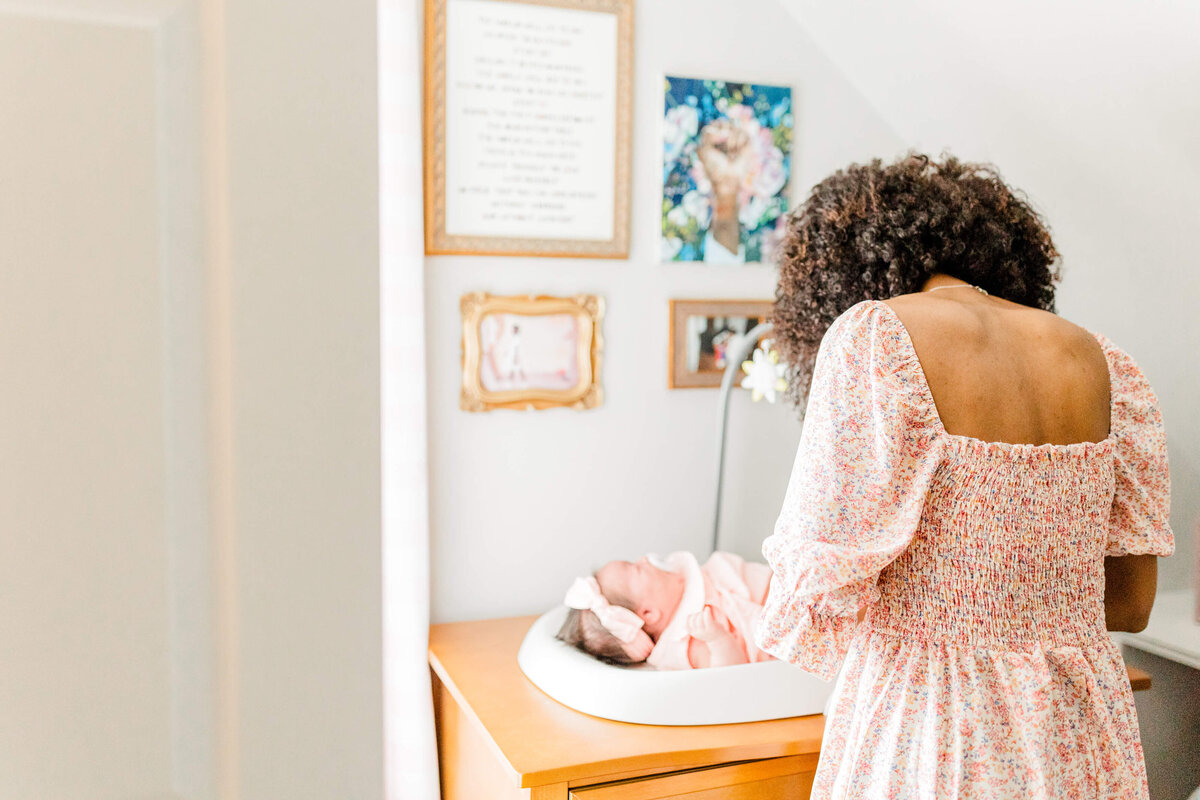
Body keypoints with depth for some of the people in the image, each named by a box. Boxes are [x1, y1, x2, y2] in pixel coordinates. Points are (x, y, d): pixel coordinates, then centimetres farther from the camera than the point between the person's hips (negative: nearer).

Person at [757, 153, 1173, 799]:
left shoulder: (873, 335, -15)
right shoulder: (1102, 362, 3)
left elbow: (810, 602, -18)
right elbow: (1129, 602, 7)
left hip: (930, 746, -5)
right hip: (1084, 744, 6)